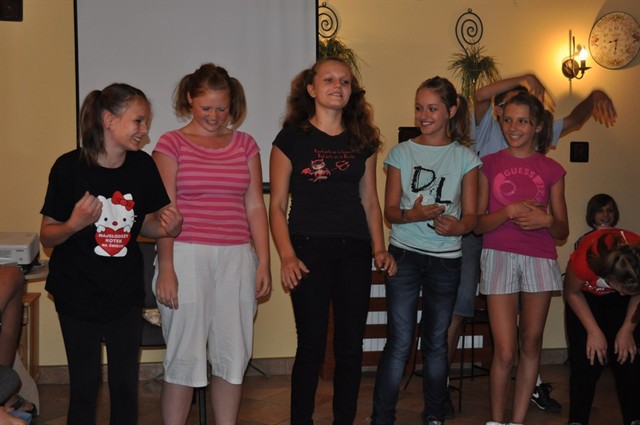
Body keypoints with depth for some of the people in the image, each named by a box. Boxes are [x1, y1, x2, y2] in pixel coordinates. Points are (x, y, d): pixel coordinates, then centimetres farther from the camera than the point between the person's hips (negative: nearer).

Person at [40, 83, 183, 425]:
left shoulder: (143, 166, -4)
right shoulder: (70, 167, -14)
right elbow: (47, 236, -8)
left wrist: (167, 227, -13)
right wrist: (74, 224, -28)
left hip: (126, 294, 3)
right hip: (78, 295, -3)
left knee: (125, 385, 11)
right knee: (85, 387, 6)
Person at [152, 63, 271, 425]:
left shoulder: (245, 144, 11)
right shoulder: (172, 143, 2)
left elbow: (255, 206, 10)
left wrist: (264, 261, 4)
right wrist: (166, 268, -9)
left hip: (237, 258, 3)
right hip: (188, 256, -3)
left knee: (233, 355, 6)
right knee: (185, 355, 2)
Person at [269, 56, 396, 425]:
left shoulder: (363, 140, 11)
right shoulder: (292, 138, 0)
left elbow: (369, 200, 15)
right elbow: (278, 204, -2)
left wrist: (379, 248, 4)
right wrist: (287, 256, -13)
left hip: (354, 252, 4)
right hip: (310, 249, -4)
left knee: (351, 346, 7)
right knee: (312, 346, -1)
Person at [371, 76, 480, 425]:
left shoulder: (466, 158, 3)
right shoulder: (401, 152, 3)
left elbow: (471, 215, 0)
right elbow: (390, 210, 0)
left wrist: (455, 226, -23)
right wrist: (414, 215, -22)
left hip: (446, 259, 1)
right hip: (404, 254, -1)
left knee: (436, 342, 11)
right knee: (399, 342, -5)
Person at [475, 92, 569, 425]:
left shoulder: (551, 170, 8)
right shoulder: (489, 164, 6)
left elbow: (562, 231, 10)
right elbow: (478, 223, 2)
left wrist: (546, 220, -12)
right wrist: (509, 212, -15)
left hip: (540, 259, 2)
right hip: (499, 257, -1)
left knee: (531, 344, 5)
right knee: (505, 350, -6)